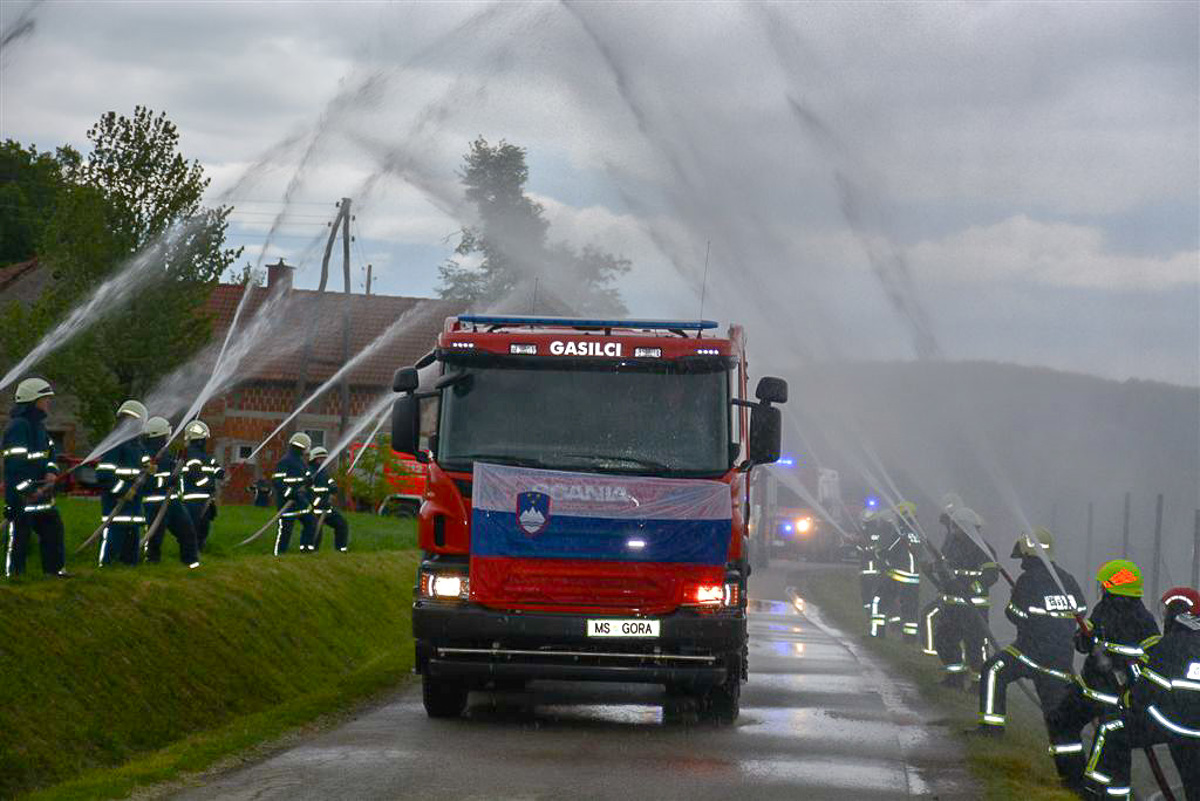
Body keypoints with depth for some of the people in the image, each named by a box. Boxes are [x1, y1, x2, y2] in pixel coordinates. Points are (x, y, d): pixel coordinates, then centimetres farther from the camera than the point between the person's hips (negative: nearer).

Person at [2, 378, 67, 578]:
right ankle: (14, 574, 5)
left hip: (40, 490, 10)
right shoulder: (18, 426, -18)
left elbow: (49, 452, 20)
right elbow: (14, 463, -23)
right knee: (19, 535, -2)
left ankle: (54, 569, 23)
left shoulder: (39, 425, 14)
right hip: (21, 495, -10)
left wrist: (51, 472, -1)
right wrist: (29, 490, -22)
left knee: (53, 528, 14)